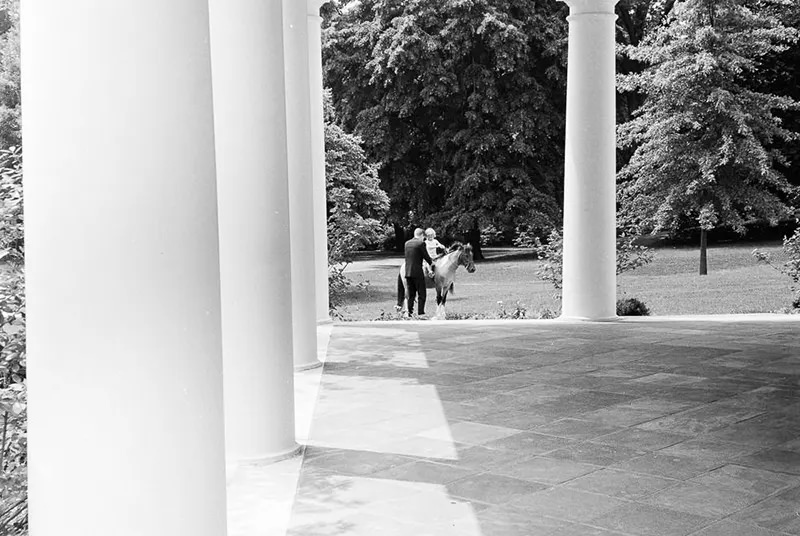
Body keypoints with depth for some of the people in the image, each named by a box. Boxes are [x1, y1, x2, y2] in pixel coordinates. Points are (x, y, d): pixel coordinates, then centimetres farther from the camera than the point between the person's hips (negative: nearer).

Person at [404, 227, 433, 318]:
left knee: (411, 295, 14)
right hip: (417, 273, -6)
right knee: (422, 294, 2)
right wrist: (431, 262, 15)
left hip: (407, 272, 6)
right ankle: (421, 313, -1)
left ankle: (410, 313, 13)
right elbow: (426, 256, -6)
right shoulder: (421, 243, -10)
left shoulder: (407, 243, 10)